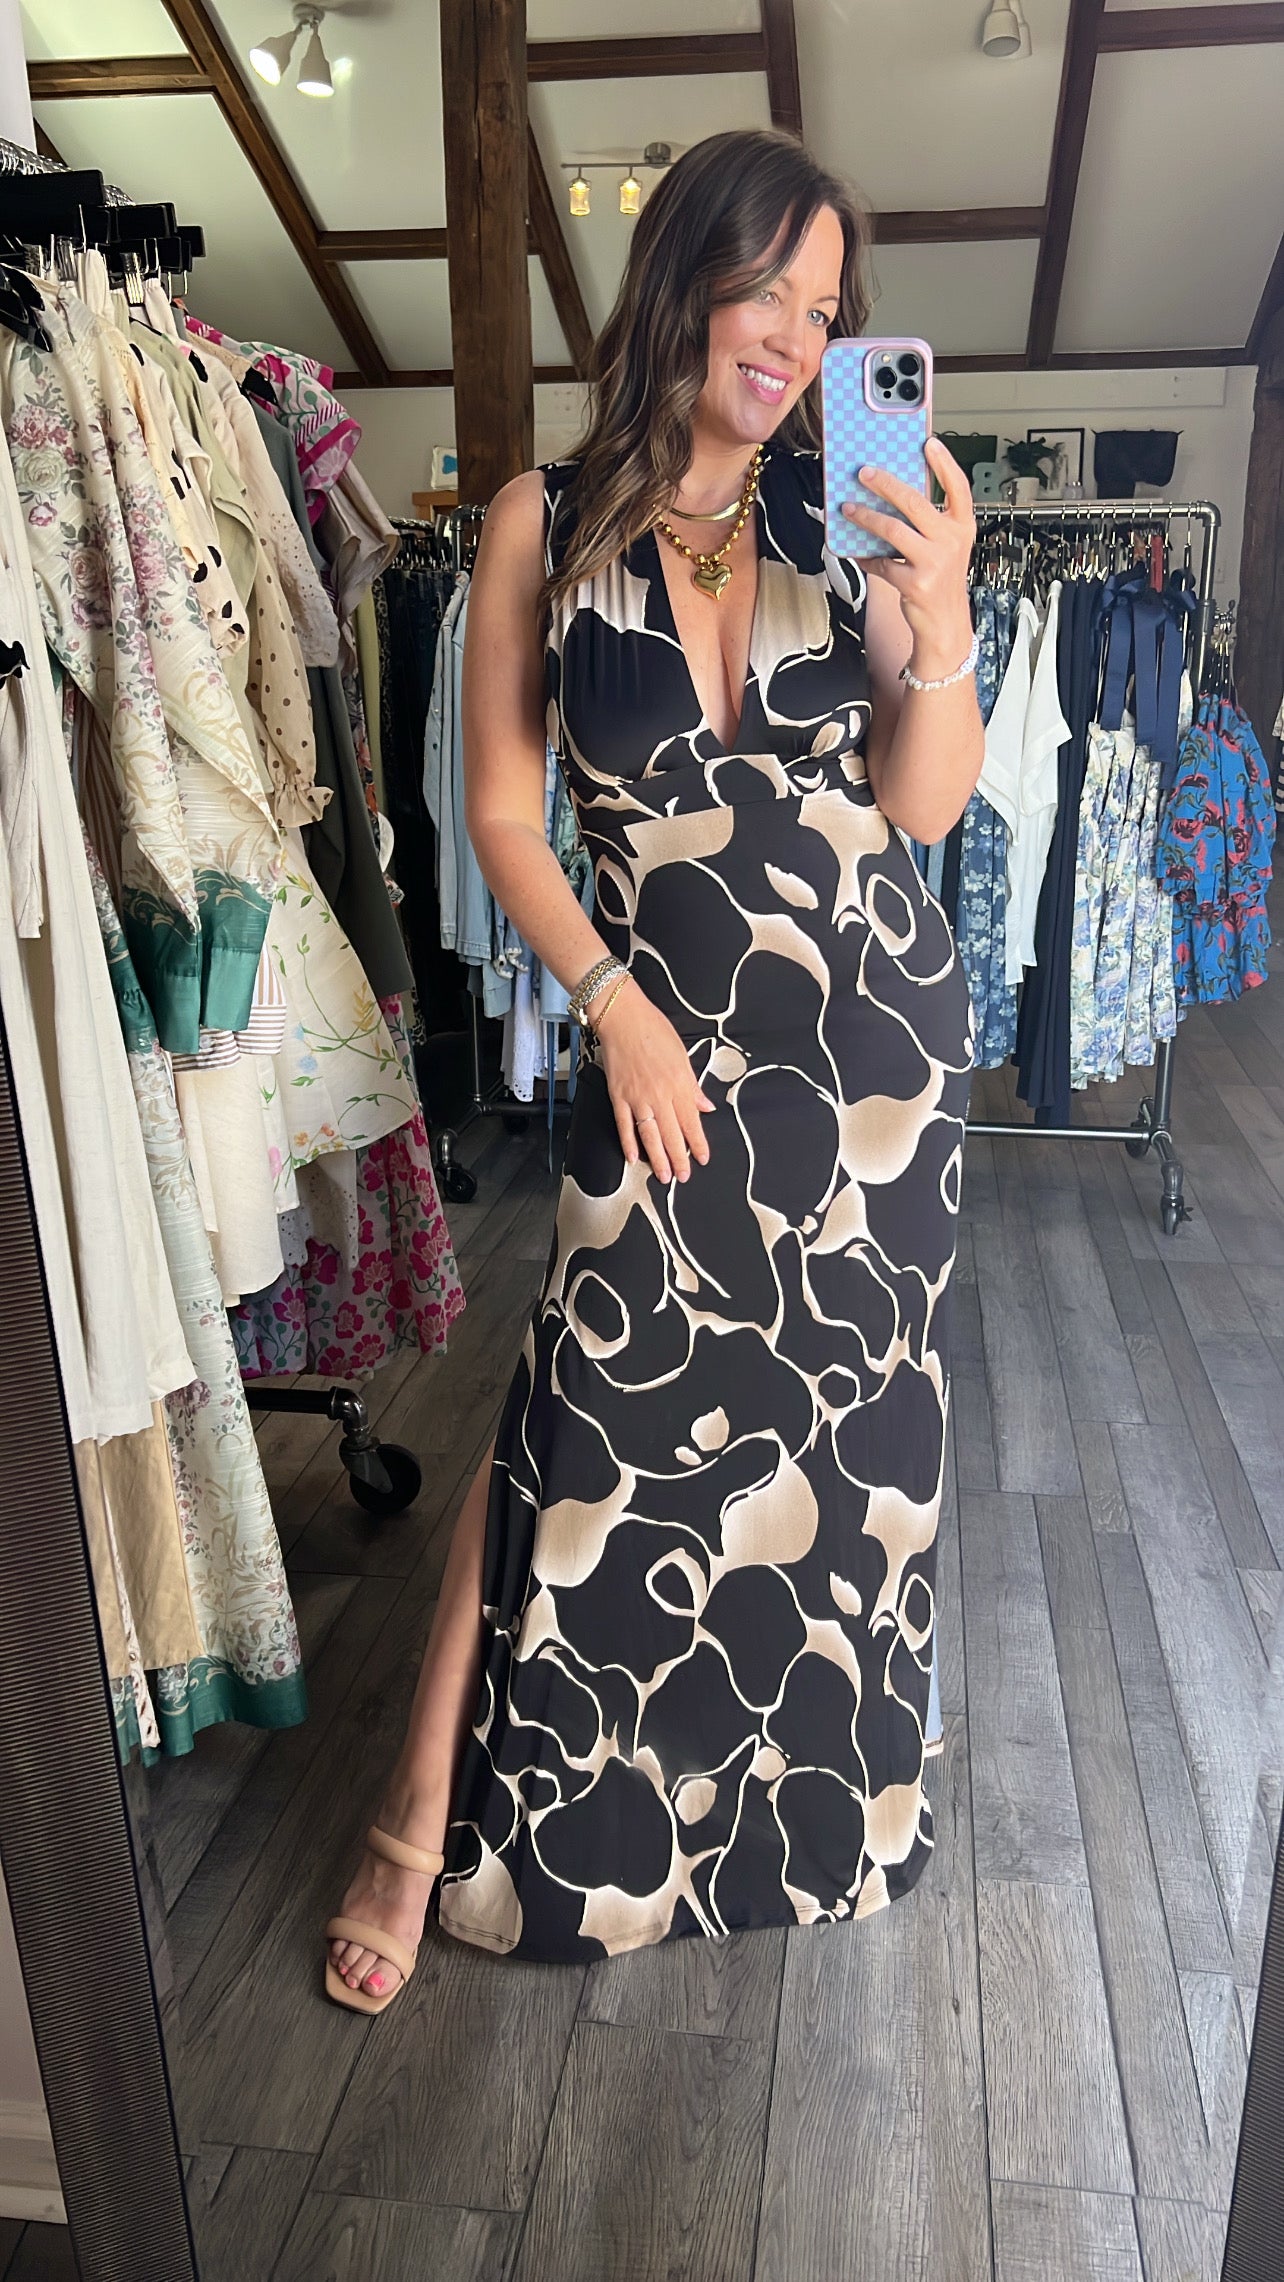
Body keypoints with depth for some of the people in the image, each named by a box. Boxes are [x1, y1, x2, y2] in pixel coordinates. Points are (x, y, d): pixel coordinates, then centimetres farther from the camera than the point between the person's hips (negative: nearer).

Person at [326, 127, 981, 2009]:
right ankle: (425, 1829, 16)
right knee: (584, 1420, -4)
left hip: (876, 1024, 3)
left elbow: (929, 807, 1)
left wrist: (941, 623, -15)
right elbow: (503, 812, 0)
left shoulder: (848, 517, 3)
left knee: (850, 1411, 13)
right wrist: (617, 1004, -10)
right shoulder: (548, 524, -1)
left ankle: (821, 1779, 40)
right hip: (666, 1036, -2)